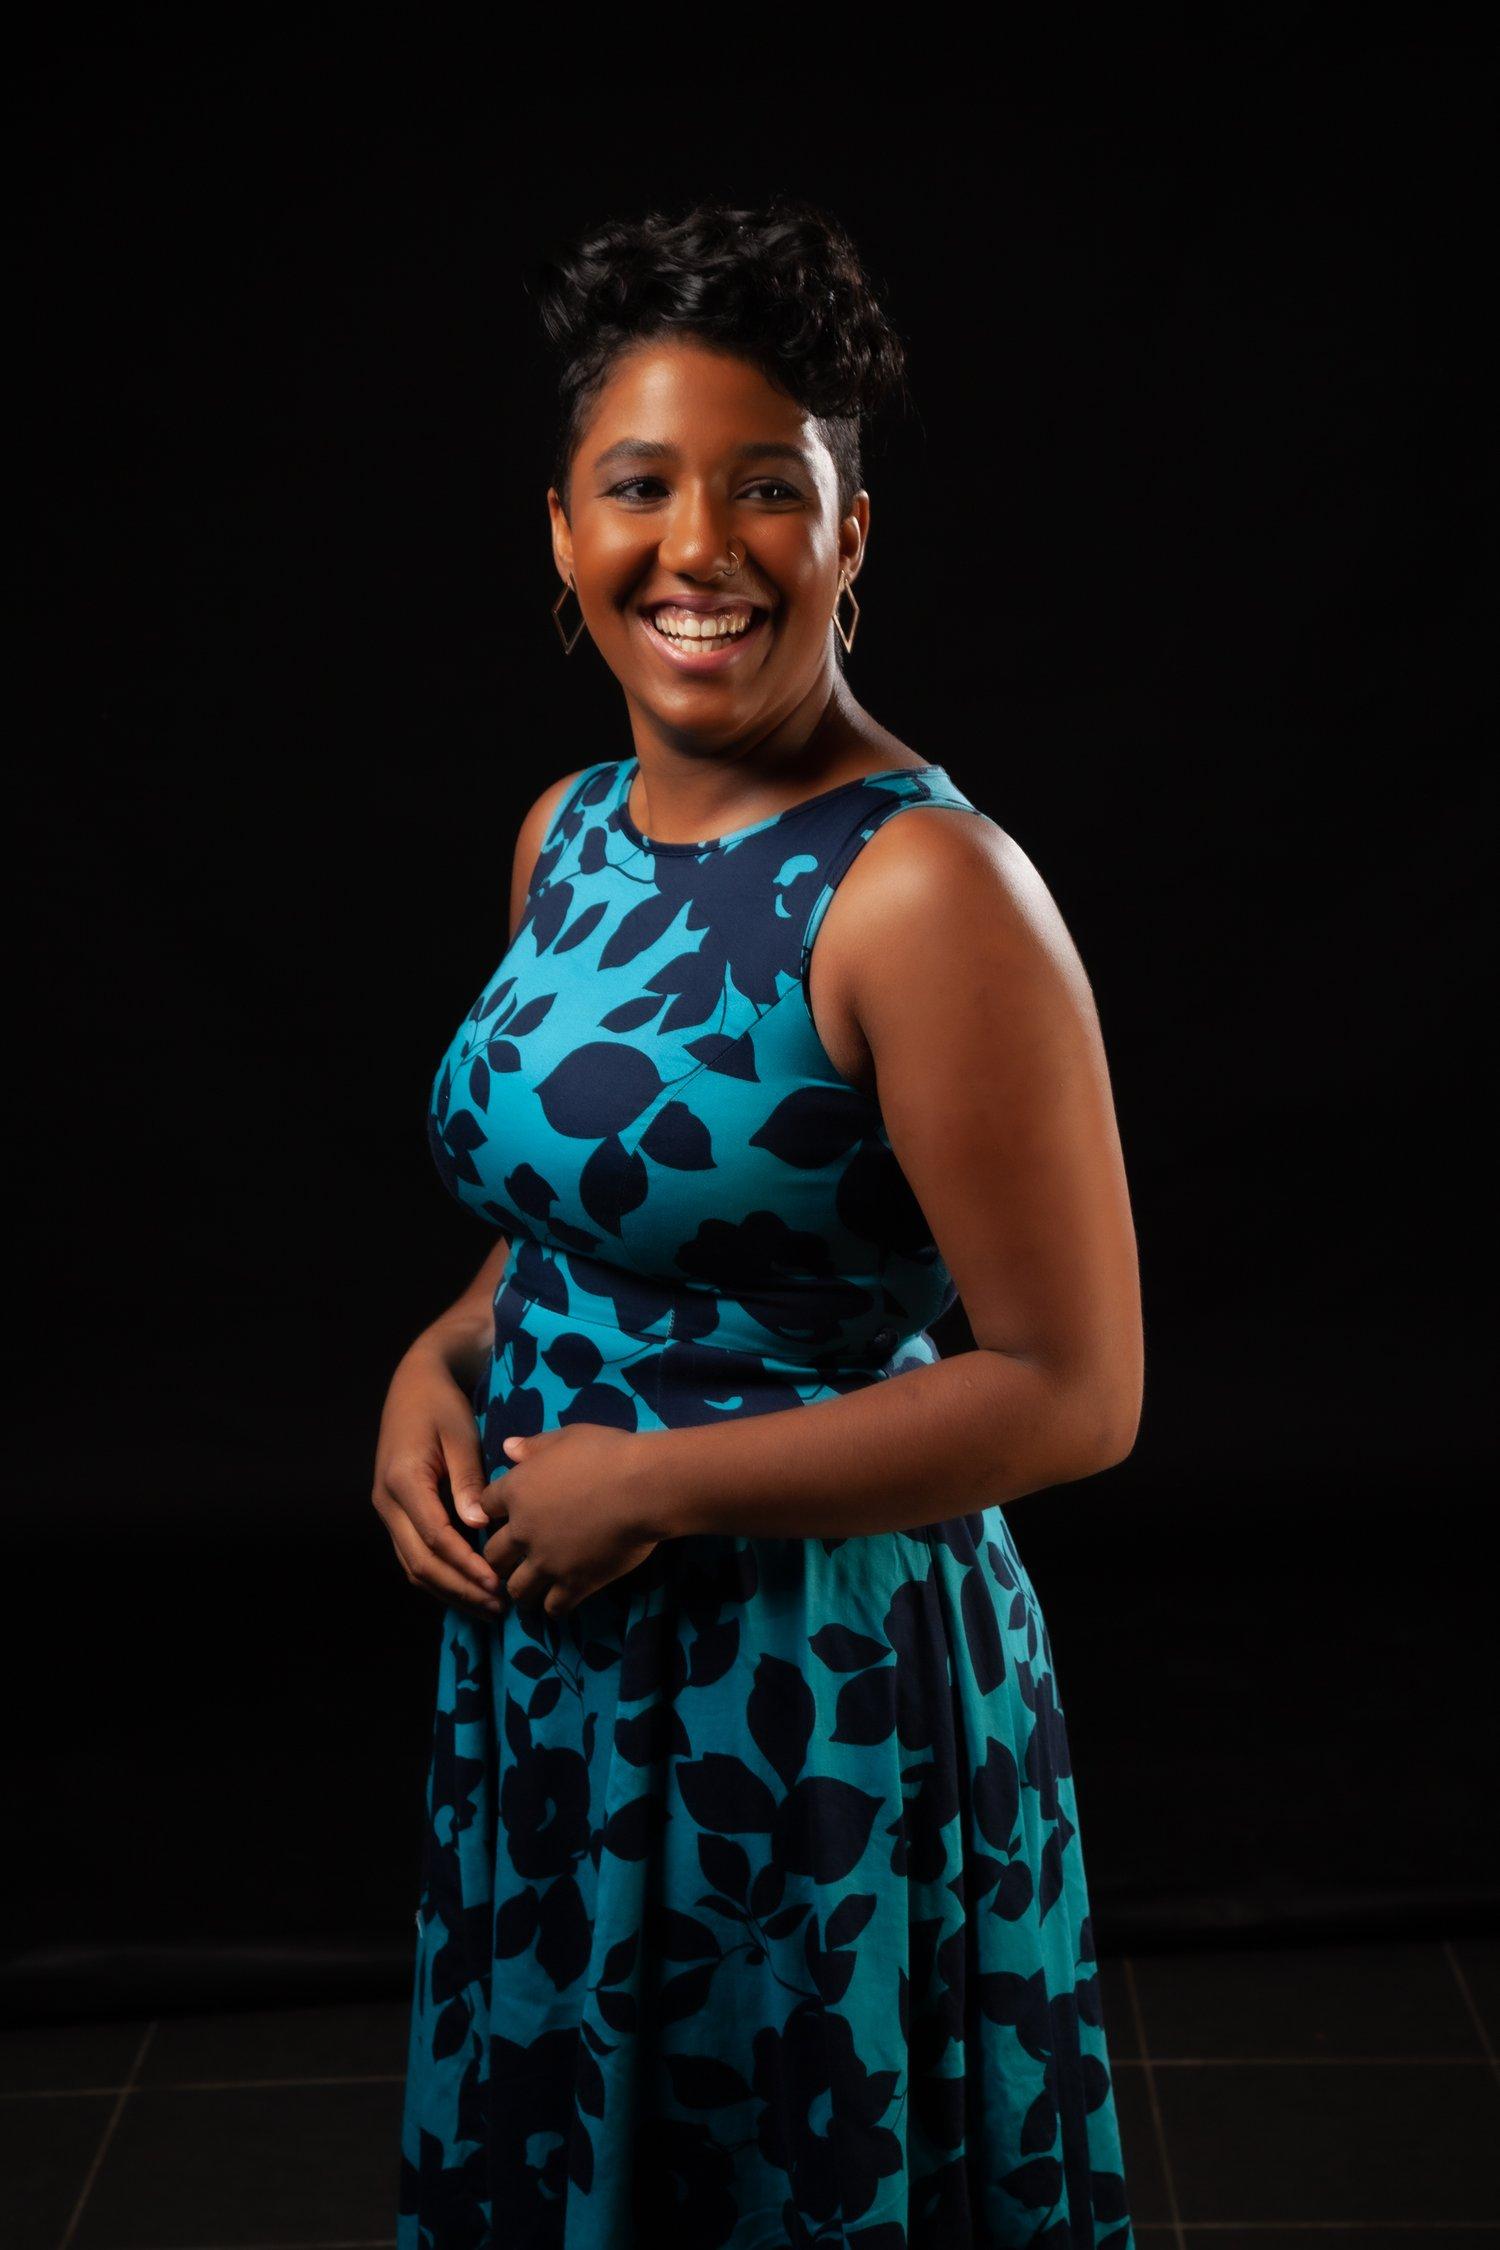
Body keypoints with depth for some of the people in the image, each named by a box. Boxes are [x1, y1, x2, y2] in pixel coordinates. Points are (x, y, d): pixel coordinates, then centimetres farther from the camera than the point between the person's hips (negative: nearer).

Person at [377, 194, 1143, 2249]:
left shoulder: (930, 889, -22)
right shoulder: (567, 831, 3)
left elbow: (1074, 1394, -20)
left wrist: (651, 1482, -19)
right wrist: (447, 1358, -2)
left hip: (817, 1680, -7)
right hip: (544, 1658, 8)